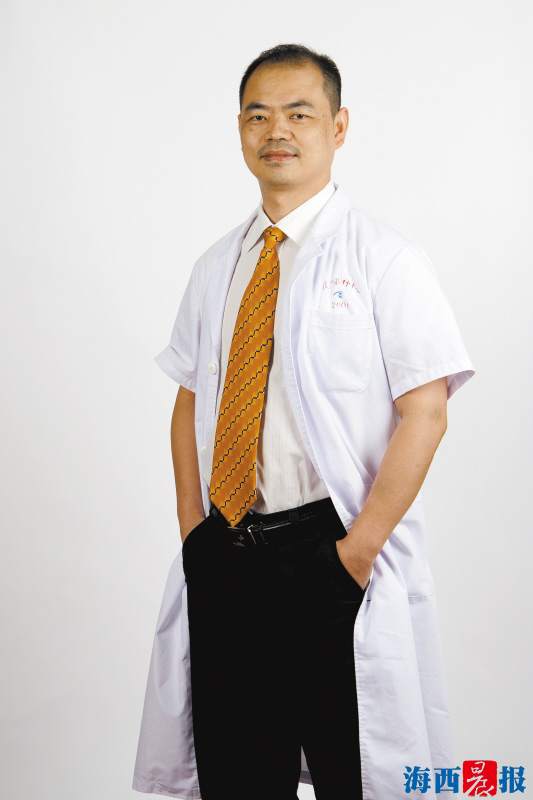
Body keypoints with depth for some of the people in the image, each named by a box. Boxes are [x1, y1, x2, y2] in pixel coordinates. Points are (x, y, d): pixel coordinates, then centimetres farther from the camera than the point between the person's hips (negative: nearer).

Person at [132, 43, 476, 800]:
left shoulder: (385, 258, -6)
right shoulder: (216, 268, 10)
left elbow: (425, 413, -11)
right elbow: (189, 400, 12)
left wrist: (358, 550, -15)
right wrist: (192, 531, 1)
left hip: (330, 554, -4)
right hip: (222, 558, 5)